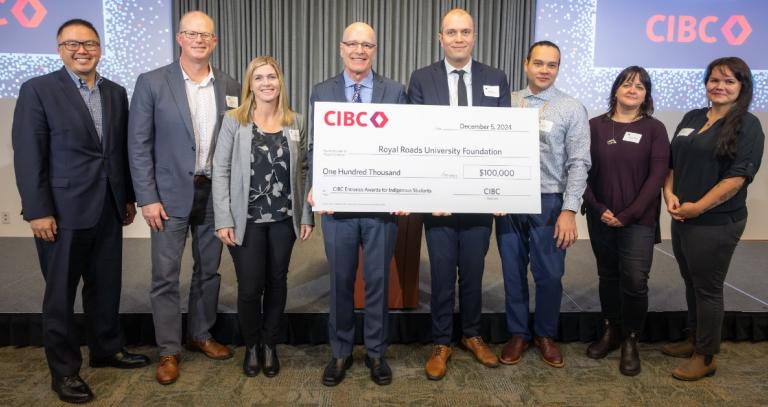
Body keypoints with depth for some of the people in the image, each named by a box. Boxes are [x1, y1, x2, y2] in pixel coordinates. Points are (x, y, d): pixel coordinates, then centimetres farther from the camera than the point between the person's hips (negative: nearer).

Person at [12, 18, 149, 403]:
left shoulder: (116, 93, 9)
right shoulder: (38, 90, -5)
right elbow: (28, 156, -9)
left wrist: (128, 197, 11)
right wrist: (38, 212, -14)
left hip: (108, 209, 5)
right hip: (63, 210, -4)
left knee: (106, 285, 14)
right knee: (61, 292, 7)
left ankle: (107, 348, 32)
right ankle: (64, 369, 20)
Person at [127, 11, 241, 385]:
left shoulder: (230, 87, 5)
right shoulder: (152, 83, -4)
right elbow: (138, 145, -5)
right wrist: (147, 198, -10)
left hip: (215, 194, 3)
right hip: (170, 195, -3)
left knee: (208, 270, 14)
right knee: (166, 276, 3)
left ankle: (201, 334, 32)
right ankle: (169, 350, 18)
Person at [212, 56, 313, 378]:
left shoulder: (296, 122, 4)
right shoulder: (234, 120, -4)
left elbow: (303, 171, 6)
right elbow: (220, 171, -5)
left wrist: (306, 215, 2)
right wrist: (223, 220, -10)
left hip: (284, 219, 3)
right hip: (247, 219, -2)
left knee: (277, 284, 11)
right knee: (249, 288, 2)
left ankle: (269, 345, 30)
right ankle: (251, 346, 27)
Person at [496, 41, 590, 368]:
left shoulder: (572, 109, -1)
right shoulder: (507, 103, 6)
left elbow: (578, 163, -6)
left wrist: (569, 210, -13)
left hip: (549, 202, -2)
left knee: (550, 275, 6)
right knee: (513, 273, 11)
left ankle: (546, 335, 28)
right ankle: (518, 334, 28)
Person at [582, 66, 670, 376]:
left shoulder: (654, 129, 0)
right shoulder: (595, 126, 3)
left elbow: (656, 177, -6)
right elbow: (583, 170, 1)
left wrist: (628, 214, -12)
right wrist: (597, 209, -9)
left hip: (638, 220, -2)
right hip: (600, 218, 2)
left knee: (635, 282, -4)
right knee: (608, 276, 12)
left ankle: (630, 341, 15)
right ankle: (610, 331, 28)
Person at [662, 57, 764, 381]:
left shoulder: (748, 126, -8)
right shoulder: (692, 118, 11)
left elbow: (738, 176, -16)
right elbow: (672, 162, 13)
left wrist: (699, 207, -17)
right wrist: (669, 193, -4)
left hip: (717, 223, -6)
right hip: (682, 218, 6)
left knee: (708, 289, 3)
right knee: (691, 283, 17)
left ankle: (706, 357, 18)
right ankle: (693, 341, 34)